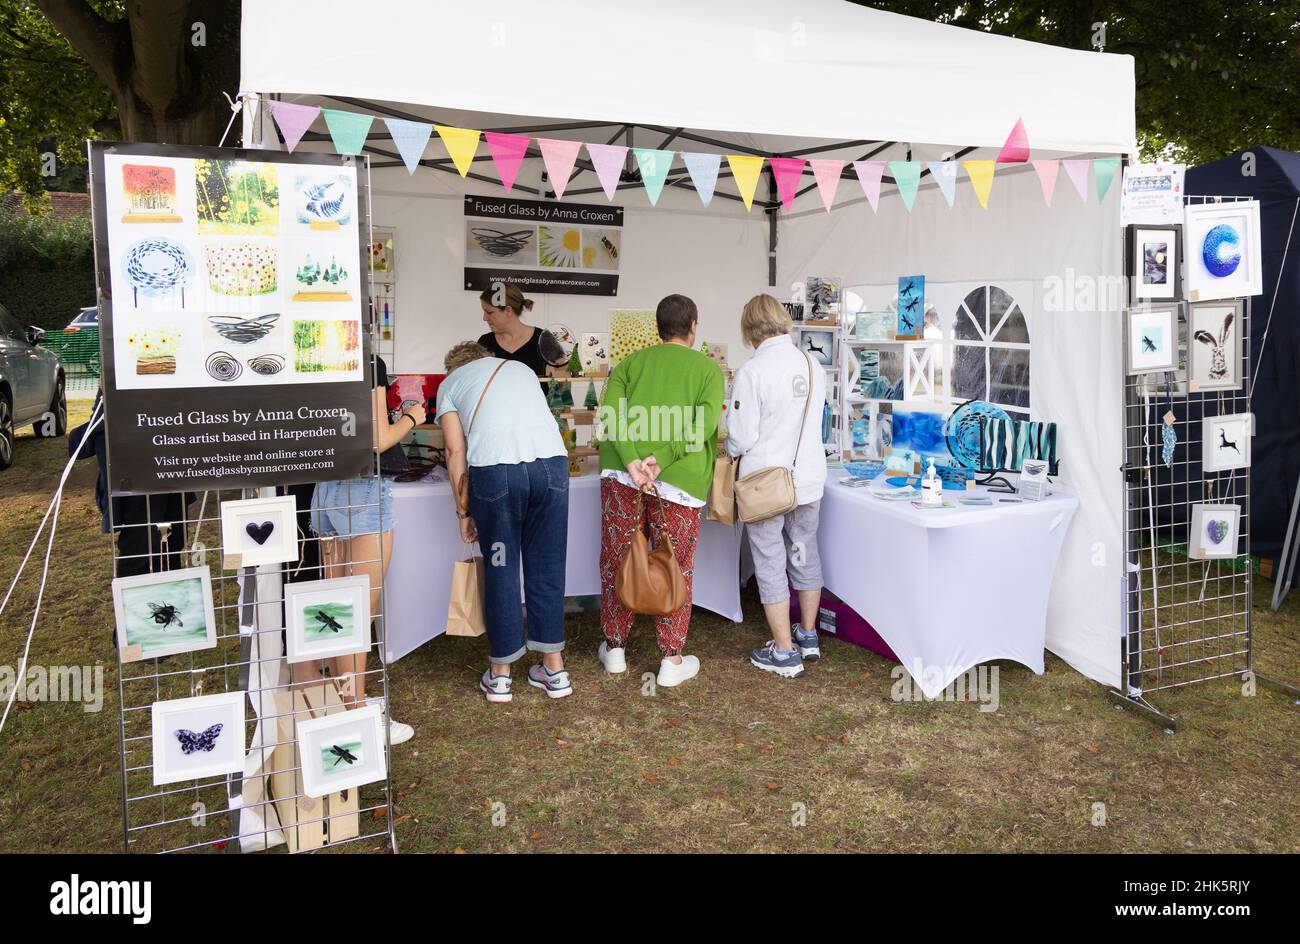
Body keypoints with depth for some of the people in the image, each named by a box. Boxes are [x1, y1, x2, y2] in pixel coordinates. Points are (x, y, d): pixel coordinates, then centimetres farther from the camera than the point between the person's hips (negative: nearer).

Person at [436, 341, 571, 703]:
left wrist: (464, 512, 15)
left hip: (495, 469, -3)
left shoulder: (450, 383, 20)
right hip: (552, 460, 3)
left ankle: (500, 675, 20)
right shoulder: (520, 368, 31)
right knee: (547, 568, 13)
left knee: (501, 570, 10)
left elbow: (456, 451, 11)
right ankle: (554, 669, 21)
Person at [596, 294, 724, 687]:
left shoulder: (631, 363, 17)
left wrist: (632, 461, -12)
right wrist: (662, 458, -15)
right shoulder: (709, 368, 11)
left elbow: (610, 412, -2)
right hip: (680, 478, -2)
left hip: (622, 472, 2)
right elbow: (704, 424, -8)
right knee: (675, 569, 9)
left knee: (617, 561, 15)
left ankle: (615, 648, 27)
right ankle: (672, 660, 16)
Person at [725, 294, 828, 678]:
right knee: (805, 556, 19)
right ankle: (808, 636, 34)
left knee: (770, 564, 5)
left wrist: (731, 451, 6)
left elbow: (741, 437, -16)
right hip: (809, 477, 6)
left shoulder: (752, 371, -18)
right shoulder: (813, 365, 1)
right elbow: (812, 421, 11)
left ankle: (785, 653, 12)